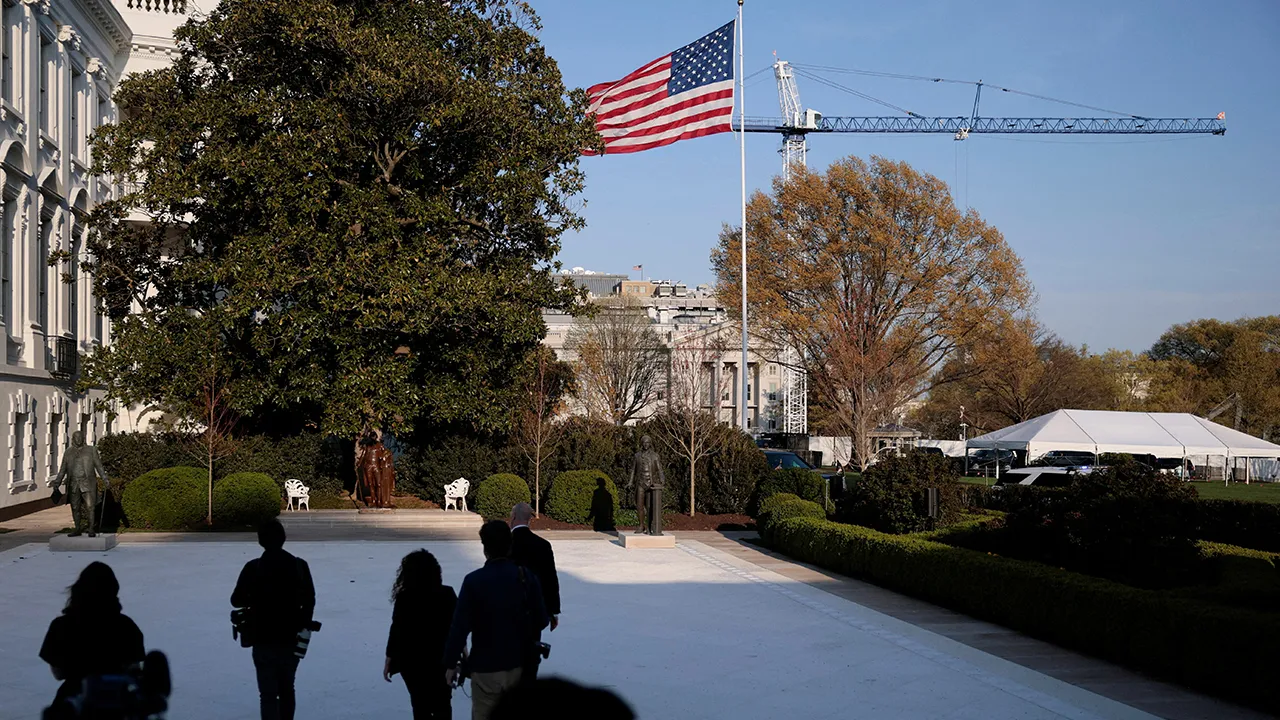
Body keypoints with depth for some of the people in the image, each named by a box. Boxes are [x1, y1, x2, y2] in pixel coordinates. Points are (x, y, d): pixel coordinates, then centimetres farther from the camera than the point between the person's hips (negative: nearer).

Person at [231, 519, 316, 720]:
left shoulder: (253, 568, -10)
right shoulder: (299, 566, -3)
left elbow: (236, 600, -3)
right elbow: (309, 600, 0)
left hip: (264, 641, -3)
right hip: (291, 639, 3)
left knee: (268, 694, -2)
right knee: (286, 690, 20)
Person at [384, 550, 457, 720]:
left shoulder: (404, 599, -12)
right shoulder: (447, 594, -4)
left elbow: (397, 631, -10)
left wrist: (388, 661, -2)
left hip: (413, 660, -2)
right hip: (442, 658, 2)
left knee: (421, 706, 9)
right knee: (442, 704, 13)